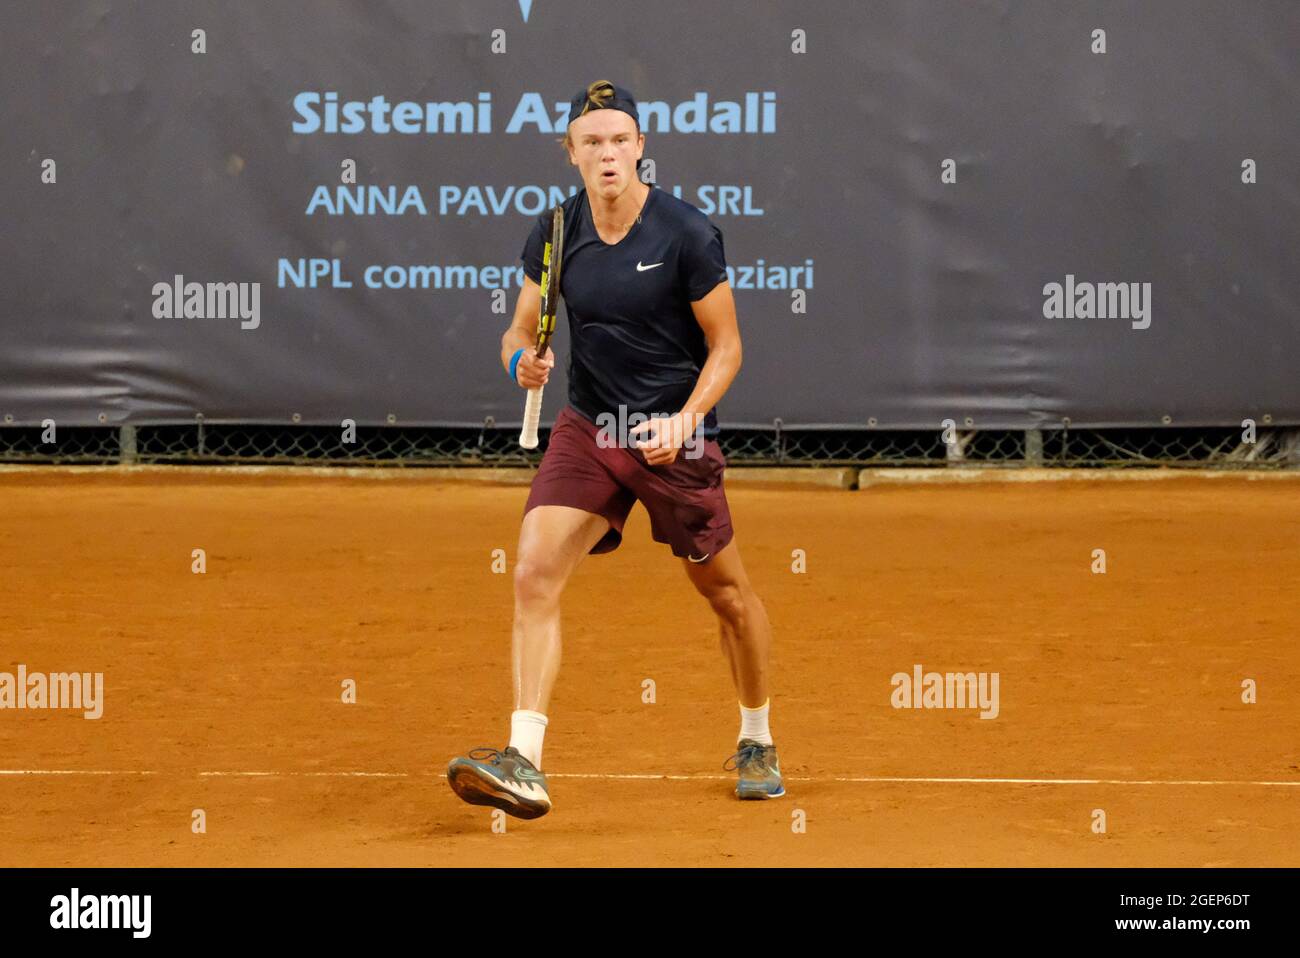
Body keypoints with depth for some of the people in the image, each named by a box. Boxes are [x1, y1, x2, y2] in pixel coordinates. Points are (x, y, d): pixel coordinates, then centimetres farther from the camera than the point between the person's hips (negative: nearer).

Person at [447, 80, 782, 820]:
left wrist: (686, 417, -20)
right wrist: (524, 358, -15)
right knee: (534, 576, -17)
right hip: (588, 428, 3)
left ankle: (757, 743, 35)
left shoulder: (688, 234, -12)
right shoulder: (556, 233, -1)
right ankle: (524, 765, -22)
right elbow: (522, 328, 9)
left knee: (726, 592, 9)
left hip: (676, 436, -3)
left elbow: (726, 345, -6)